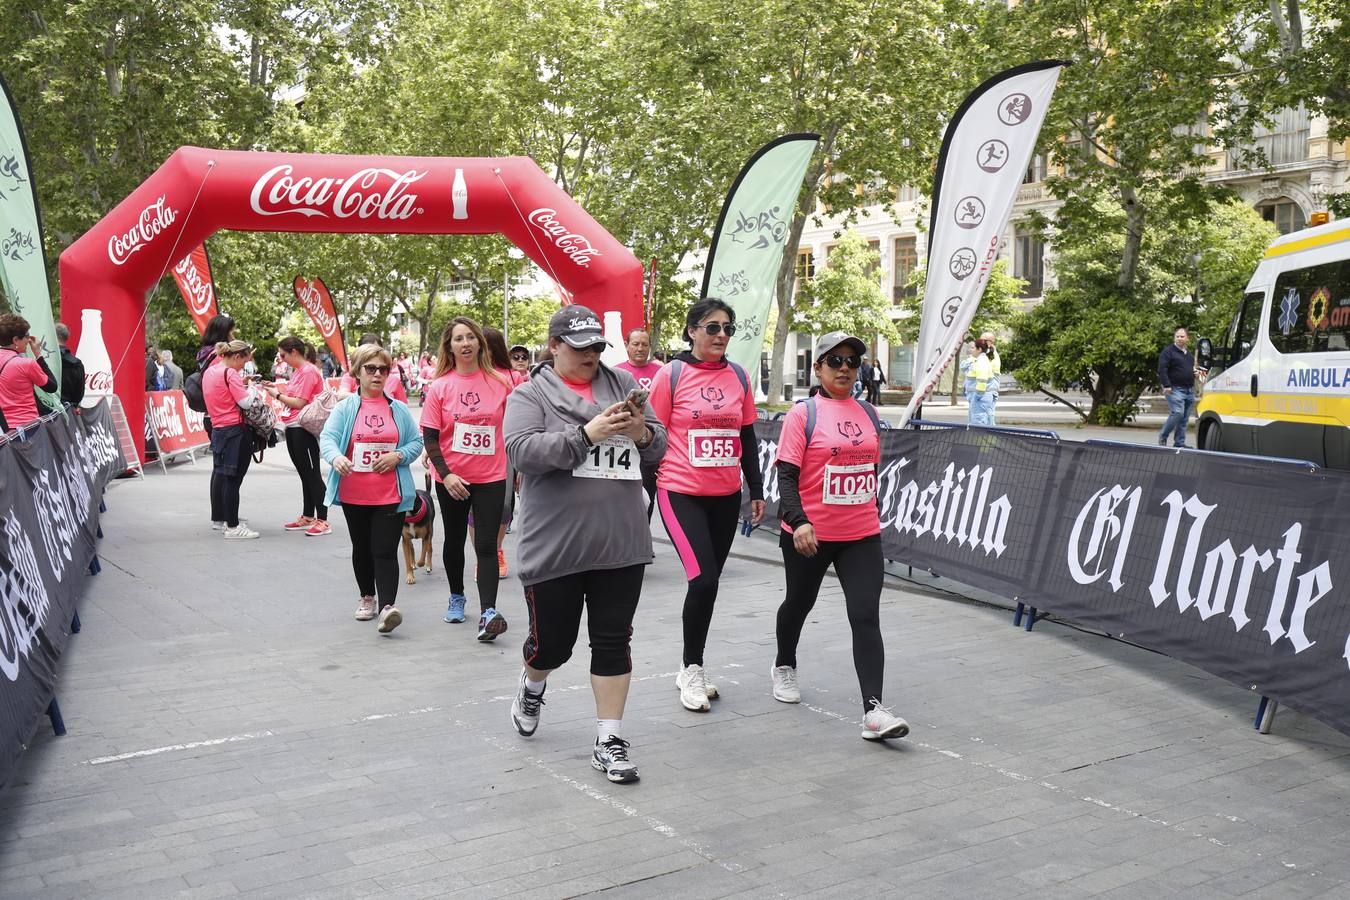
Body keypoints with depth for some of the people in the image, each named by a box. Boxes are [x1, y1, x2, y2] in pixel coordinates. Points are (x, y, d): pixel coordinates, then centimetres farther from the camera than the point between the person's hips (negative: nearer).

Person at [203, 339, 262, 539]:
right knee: (233, 477, -8)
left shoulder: (210, 371, 12)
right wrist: (253, 390, 1)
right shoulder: (230, 374, -15)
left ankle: (218, 518, 32)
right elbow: (245, 402, -17)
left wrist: (241, 383, 11)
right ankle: (232, 527, -7)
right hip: (235, 430, -9)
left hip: (217, 428, 9)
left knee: (219, 471, 19)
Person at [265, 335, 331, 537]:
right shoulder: (298, 371, 15)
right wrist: (278, 388, 4)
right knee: (304, 474, 14)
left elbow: (299, 403, -18)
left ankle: (323, 520, -6)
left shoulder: (308, 371, -15)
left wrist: (277, 395, -8)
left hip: (303, 428, -10)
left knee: (312, 474, -8)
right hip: (292, 428, 10)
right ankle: (307, 517, 22)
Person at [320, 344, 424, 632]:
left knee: (385, 551, -11)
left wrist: (398, 456, -11)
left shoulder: (399, 409, 7)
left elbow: (416, 443, 9)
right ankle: (367, 597, 34)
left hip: (390, 495, -1)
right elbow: (327, 438, -9)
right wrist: (336, 457, -31)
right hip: (354, 495, 1)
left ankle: (387, 608, -19)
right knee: (362, 549, 16)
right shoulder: (345, 408, 3)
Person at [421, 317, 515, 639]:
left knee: (486, 545, -8)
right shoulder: (439, 386, -4)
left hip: (491, 478, -1)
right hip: (452, 479, 1)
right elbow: (429, 437, -5)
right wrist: (446, 473, -16)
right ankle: (457, 598, 35)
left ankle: (488, 613, -12)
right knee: (455, 541, 17)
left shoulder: (500, 383, -3)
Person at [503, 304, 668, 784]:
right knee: (552, 642, 9)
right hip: (555, 545, -3)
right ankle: (531, 686, 43)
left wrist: (643, 433, -13)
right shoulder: (530, 395, 0)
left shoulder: (623, 383, 9)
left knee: (613, 642, 6)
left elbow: (659, 445, 10)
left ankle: (609, 740, 16)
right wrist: (588, 433, -24)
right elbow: (522, 450, -16)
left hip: (621, 542, 3)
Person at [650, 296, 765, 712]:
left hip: (726, 496, 5)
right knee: (703, 578, -15)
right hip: (681, 492, -5)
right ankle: (691, 669, 4)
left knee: (709, 580, 11)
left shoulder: (738, 377, 7)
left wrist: (757, 492, 12)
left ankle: (691, 670, 25)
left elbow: (747, 437, 13)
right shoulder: (672, 374, -6)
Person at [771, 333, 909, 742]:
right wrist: (798, 521, -27)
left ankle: (873, 710, -14)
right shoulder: (803, 414, -8)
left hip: (862, 536, 3)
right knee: (799, 602, 19)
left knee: (866, 616, -10)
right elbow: (787, 475, -14)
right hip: (809, 535, -3)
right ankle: (784, 666, 47)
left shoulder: (869, 414, 8)